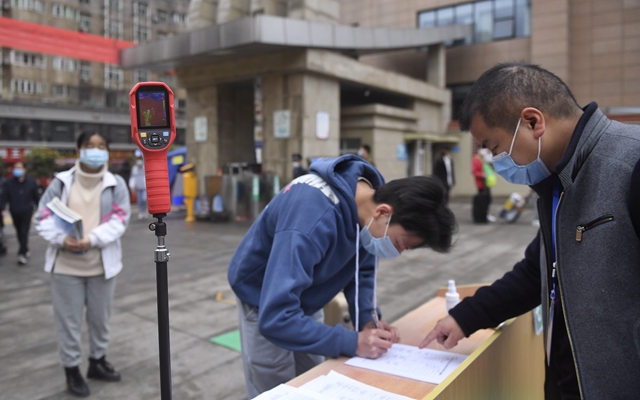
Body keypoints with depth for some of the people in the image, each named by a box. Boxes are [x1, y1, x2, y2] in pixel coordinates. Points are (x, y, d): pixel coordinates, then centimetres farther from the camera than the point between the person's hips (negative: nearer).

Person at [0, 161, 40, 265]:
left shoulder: (31, 182, -1)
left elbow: (36, 197, 5)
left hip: (27, 211, -2)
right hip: (15, 212, 2)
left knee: (24, 232, -9)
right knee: (19, 233, 14)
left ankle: (22, 254, -8)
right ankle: (25, 251, 31)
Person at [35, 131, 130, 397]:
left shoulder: (116, 184, -1)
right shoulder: (61, 182, -1)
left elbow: (119, 220, -9)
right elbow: (43, 218, -2)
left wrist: (92, 239, -23)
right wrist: (62, 239, -21)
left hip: (102, 265, 1)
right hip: (65, 265, -1)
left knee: (100, 317, 14)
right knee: (68, 319, 7)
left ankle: (97, 361, 36)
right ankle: (71, 369, 26)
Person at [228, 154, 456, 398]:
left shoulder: (372, 195, -15)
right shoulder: (313, 219, -40)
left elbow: (361, 270, -1)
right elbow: (276, 317, -40)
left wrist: (367, 320, -15)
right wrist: (352, 343, -34)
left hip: (304, 302, 7)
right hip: (265, 305, -6)